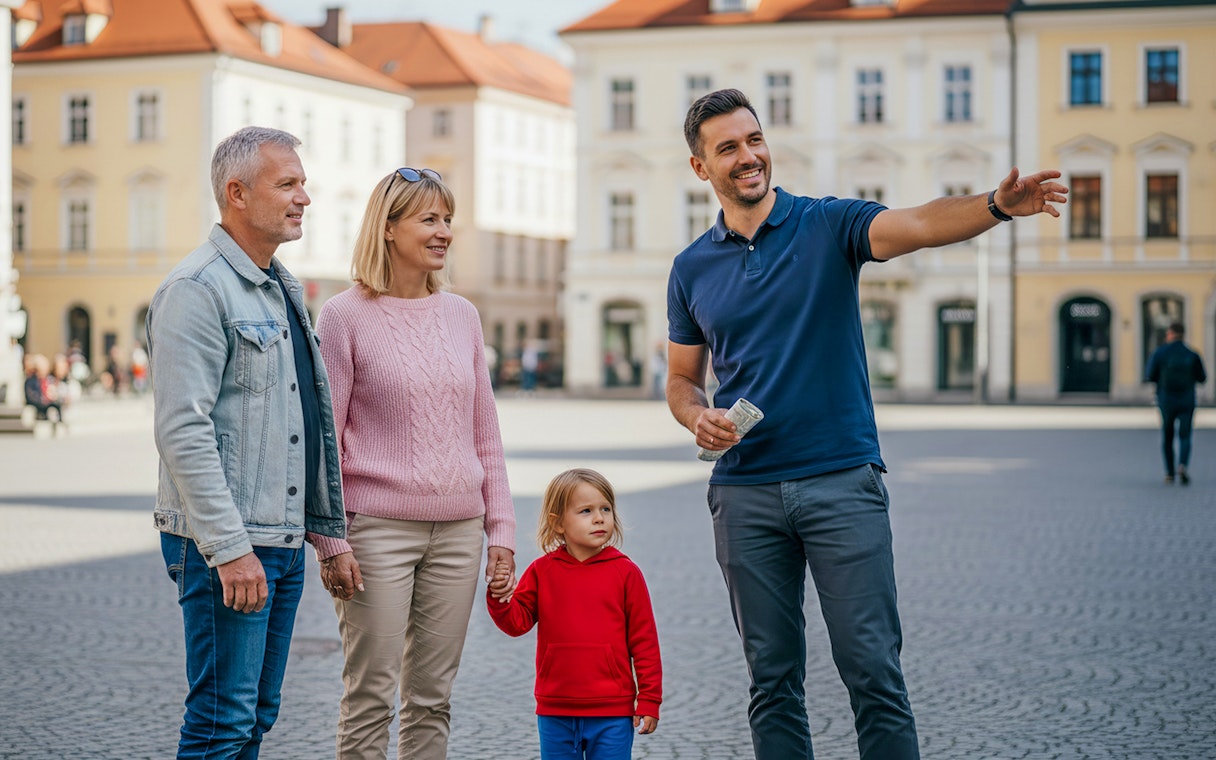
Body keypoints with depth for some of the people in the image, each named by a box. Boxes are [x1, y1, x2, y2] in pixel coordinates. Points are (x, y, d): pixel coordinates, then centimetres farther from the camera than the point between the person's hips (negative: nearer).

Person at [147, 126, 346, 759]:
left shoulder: (286, 289, 17)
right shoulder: (196, 289, -12)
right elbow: (183, 431, -19)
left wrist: (327, 523, 19)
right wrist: (229, 547, -23)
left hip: (285, 540, 9)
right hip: (227, 545, -9)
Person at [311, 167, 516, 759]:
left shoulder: (461, 315, 10)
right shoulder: (345, 316, -4)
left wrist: (500, 528, 9)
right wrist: (330, 542, -10)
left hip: (457, 531, 5)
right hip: (377, 529, -5)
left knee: (432, 699, 10)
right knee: (370, 697, -1)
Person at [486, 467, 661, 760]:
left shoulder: (625, 572, -3)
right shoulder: (542, 571, 3)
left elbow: (644, 639, -1)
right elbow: (517, 622, 1)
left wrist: (649, 700, -2)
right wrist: (499, 597, -20)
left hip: (611, 714, -2)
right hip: (556, 714, 2)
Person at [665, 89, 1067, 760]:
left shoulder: (829, 225, 0)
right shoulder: (692, 269, 10)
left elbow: (917, 225, -19)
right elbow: (681, 380, 18)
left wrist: (997, 205, -38)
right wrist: (698, 418, -5)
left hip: (841, 480, -3)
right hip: (744, 496, 3)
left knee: (873, 671, -4)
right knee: (773, 680, 9)